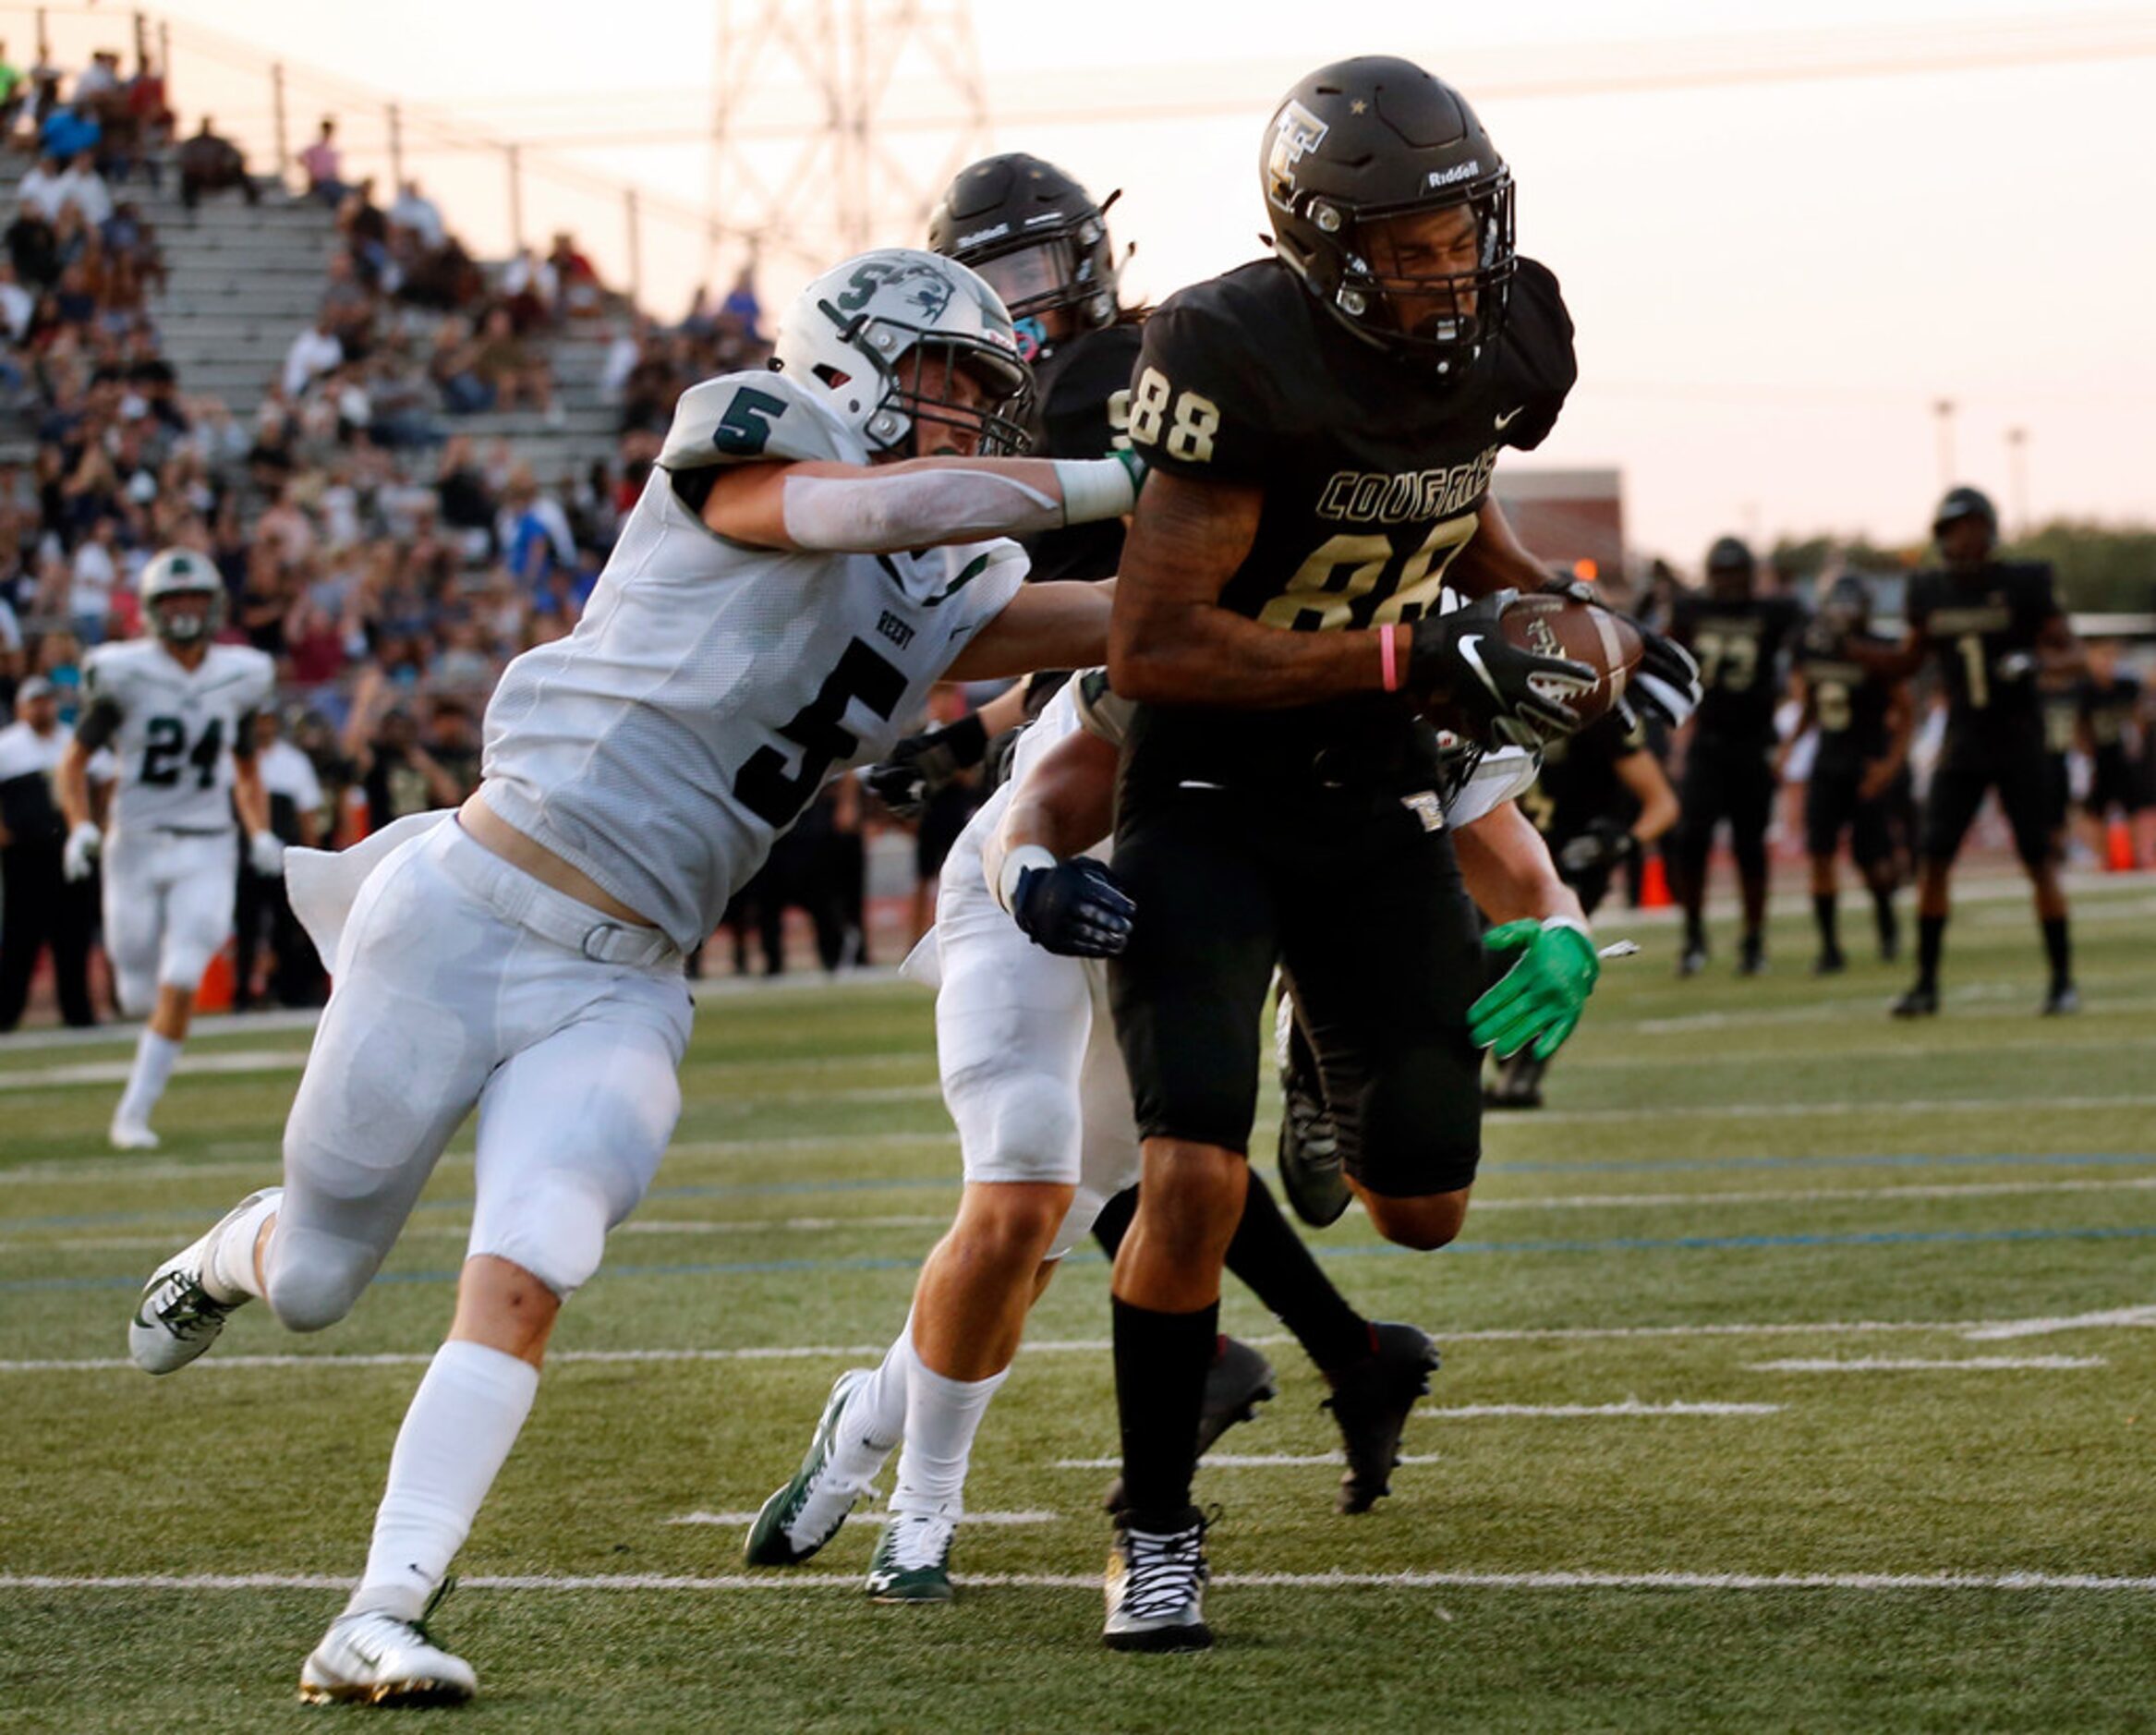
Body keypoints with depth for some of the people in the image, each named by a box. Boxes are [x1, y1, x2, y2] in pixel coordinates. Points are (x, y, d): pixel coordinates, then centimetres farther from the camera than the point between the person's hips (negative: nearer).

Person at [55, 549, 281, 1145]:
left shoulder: (238, 677, 5)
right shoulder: (126, 675, -5)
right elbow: (74, 760, 0)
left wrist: (261, 833, 2)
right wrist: (80, 826, -16)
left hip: (206, 853, 1)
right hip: (136, 847, -1)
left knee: (179, 986, -14)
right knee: (139, 997, 2)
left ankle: (133, 1113, -8)